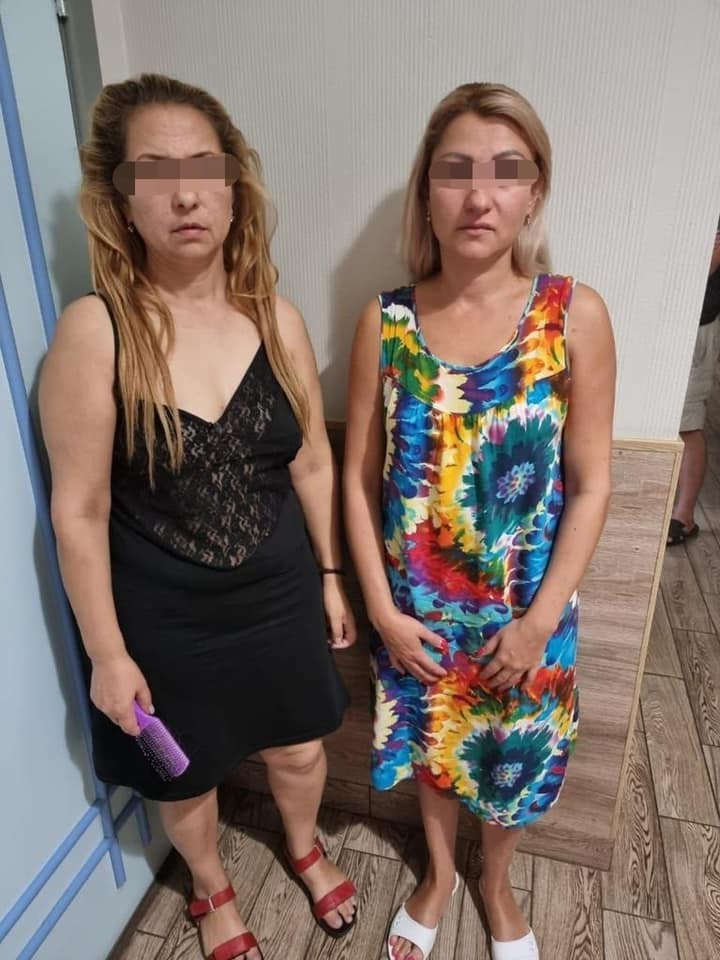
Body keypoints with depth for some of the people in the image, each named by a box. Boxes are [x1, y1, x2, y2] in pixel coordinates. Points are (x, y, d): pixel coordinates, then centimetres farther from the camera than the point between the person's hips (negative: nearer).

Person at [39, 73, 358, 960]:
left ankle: (303, 848, 61)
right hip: (163, 621, -2)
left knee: (298, 751, 25)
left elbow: (311, 462, 1)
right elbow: (79, 511, -14)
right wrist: (107, 653, -9)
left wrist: (329, 576, 7)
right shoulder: (94, 331, -18)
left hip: (279, 599, 3)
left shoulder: (275, 317, -7)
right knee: (184, 779, 23)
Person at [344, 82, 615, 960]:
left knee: (512, 757, 23)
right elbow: (360, 478, -6)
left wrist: (540, 621, -11)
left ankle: (496, 885, 56)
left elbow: (591, 485, -9)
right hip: (417, 608, 1)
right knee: (432, 744, 24)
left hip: (525, 611, 0)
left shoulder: (575, 316, -13)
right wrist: (381, 607, -8)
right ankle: (439, 872, 57)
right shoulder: (385, 322, -10)